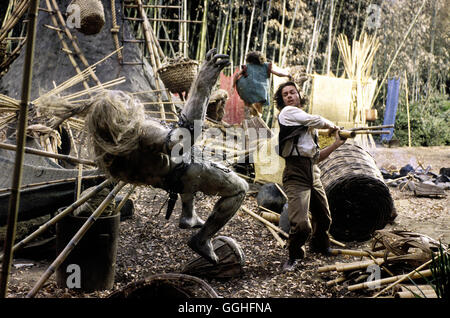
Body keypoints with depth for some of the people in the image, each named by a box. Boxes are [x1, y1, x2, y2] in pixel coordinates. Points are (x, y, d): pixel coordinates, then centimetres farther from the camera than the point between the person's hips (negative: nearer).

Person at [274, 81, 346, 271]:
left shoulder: (309, 128, 23)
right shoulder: (287, 112, 1)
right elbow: (317, 121, -7)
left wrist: (336, 144, 12)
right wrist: (332, 126, 13)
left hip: (313, 174, 8)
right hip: (296, 174, -8)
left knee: (324, 218, 19)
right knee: (301, 225, -17)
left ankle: (319, 245, 47)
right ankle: (294, 255, 9)